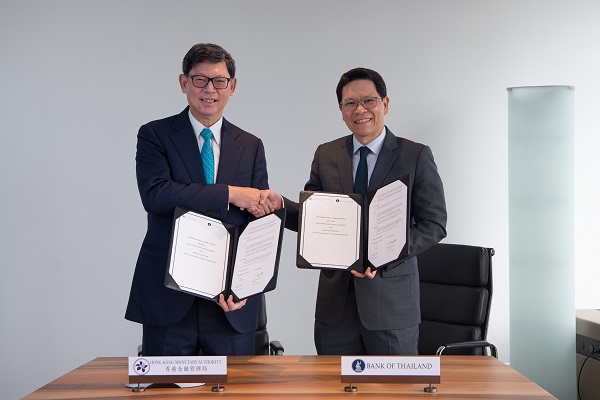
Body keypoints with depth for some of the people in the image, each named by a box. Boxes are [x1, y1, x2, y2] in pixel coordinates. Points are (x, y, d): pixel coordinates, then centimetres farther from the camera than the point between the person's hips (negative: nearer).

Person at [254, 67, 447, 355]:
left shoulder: (416, 156, -1)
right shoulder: (325, 155, 9)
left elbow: (434, 224, -5)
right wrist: (280, 205, -10)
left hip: (392, 297, -2)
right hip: (336, 299, 3)